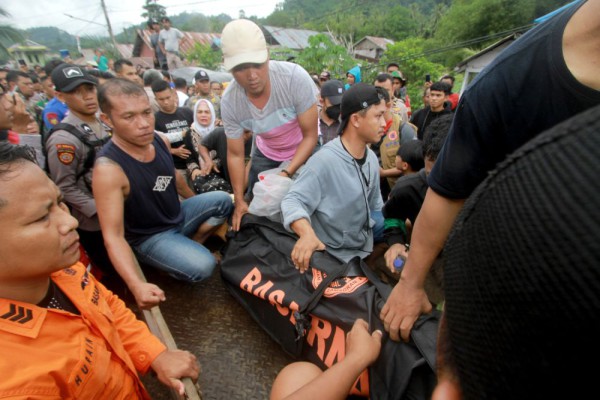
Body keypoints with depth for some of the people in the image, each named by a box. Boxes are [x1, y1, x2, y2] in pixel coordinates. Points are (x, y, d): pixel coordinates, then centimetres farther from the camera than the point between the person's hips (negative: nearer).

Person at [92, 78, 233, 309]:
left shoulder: (159, 141, -9)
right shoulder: (108, 169, -30)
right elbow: (113, 236, -31)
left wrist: (196, 202, 27)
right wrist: (136, 285, -45)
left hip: (178, 215, 7)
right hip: (150, 237, -7)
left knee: (223, 201, 7)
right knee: (202, 266, -27)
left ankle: (194, 245, 12)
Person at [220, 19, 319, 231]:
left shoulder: (295, 77, -33)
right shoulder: (229, 101, -24)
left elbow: (310, 136, -24)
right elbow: (235, 154, -12)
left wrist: (287, 174, -32)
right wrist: (239, 201, -16)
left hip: (304, 151, -2)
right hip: (266, 155, 3)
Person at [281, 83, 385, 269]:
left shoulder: (372, 158, -1)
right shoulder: (325, 160, -28)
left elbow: (376, 206, 8)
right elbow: (293, 200, -29)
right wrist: (307, 233, -48)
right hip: (329, 256, -7)